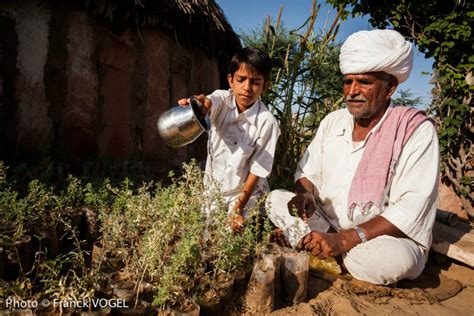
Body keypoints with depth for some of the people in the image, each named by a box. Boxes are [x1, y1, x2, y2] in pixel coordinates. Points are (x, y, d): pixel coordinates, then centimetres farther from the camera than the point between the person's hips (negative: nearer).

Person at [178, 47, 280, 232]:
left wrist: (239, 208, -16)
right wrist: (201, 103, -60)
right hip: (212, 187, 3)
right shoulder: (222, 100, -11)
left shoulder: (267, 123, -20)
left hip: (244, 194, -3)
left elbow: (258, 168, -16)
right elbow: (209, 104, -35)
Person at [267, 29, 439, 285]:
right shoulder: (332, 121, 3)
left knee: (395, 259, -36)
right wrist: (306, 195, -16)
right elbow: (307, 173, 9)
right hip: (328, 226, 4)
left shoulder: (416, 130, -14)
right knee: (276, 199, -8)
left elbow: (411, 208, -21)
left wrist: (344, 239, -29)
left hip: (387, 237, -3)